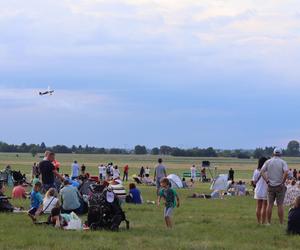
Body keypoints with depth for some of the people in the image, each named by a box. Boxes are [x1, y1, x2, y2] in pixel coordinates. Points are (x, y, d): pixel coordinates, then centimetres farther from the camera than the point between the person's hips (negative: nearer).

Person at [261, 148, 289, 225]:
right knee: (280, 205, 0)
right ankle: (281, 223, 0)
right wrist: (283, 182, -11)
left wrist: (267, 181, -3)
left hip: (270, 186, 2)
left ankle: (269, 222, 8)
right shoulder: (282, 162, -4)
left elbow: (262, 172, -6)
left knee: (270, 204, 7)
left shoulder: (268, 162, 3)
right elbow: (286, 172, -19)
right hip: (280, 186, -2)